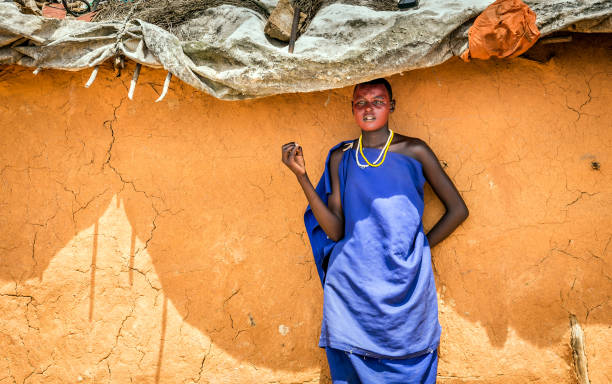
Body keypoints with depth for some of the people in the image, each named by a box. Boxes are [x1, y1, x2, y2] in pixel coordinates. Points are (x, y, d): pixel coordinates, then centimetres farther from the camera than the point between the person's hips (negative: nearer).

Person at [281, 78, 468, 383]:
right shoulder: (341, 158, 7)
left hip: (405, 284, -1)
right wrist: (301, 175, -7)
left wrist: (419, 246, 2)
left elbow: (458, 209, 6)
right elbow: (335, 230, -2)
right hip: (353, 285, 1)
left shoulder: (414, 150, 2)